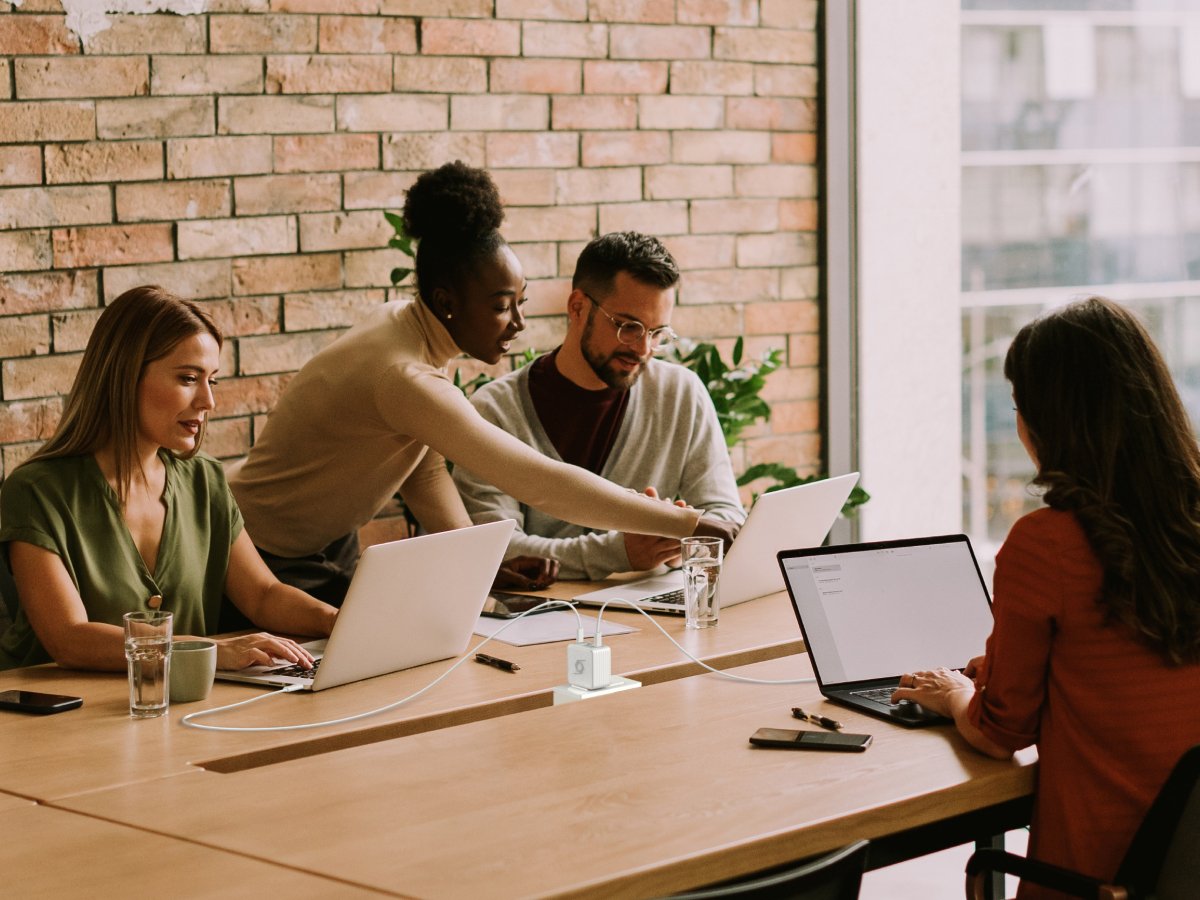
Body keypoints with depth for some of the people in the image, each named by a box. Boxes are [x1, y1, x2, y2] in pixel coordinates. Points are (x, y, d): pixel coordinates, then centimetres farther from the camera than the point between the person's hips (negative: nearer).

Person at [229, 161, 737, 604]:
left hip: (333, 554, 9)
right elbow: (540, 484, -35)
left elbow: (424, 474, 4)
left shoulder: (405, 325, -3)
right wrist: (691, 524, -32)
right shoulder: (404, 376, -32)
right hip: (273, 570, -9)